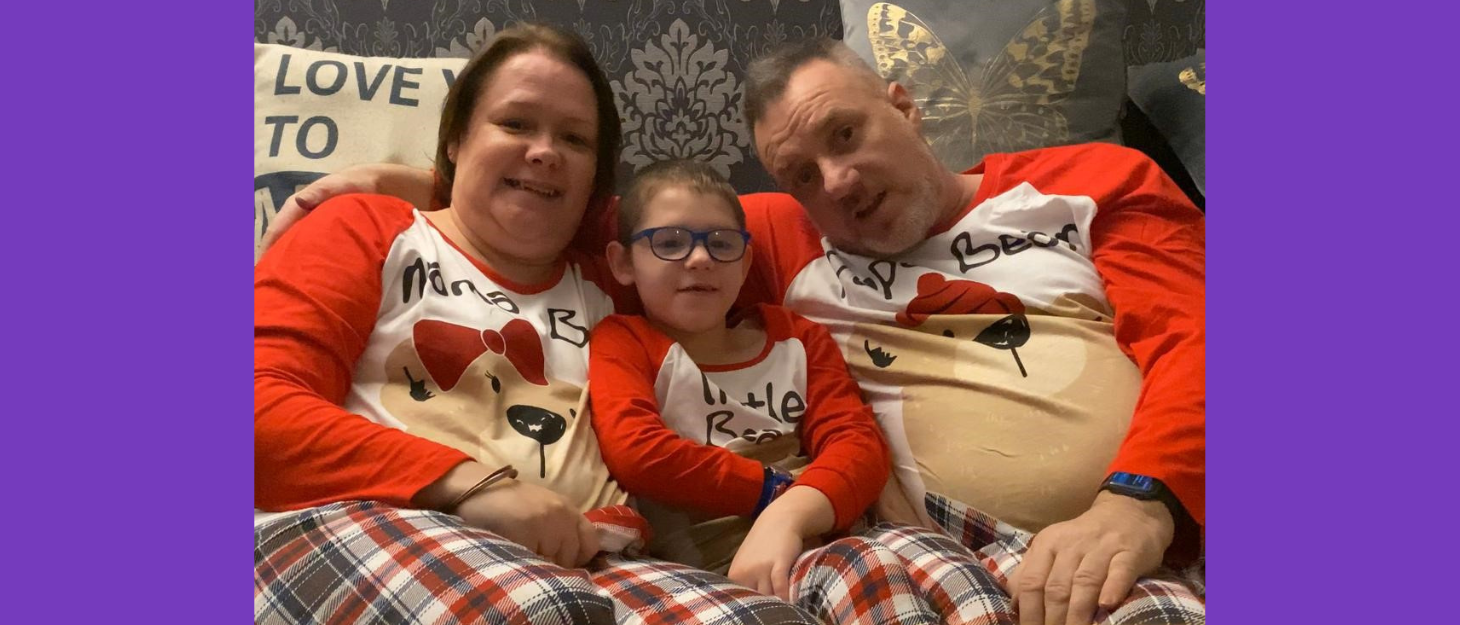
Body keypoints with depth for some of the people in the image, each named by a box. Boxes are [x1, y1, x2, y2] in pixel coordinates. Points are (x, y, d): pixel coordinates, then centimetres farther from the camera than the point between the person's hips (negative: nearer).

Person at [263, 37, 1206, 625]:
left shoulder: (1095, 182, 12)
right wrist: (423, 185, 10)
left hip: (1175, 529, 1)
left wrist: (1141, 500, -19)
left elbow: (1190, 339, 0)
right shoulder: (783, 240, 15)